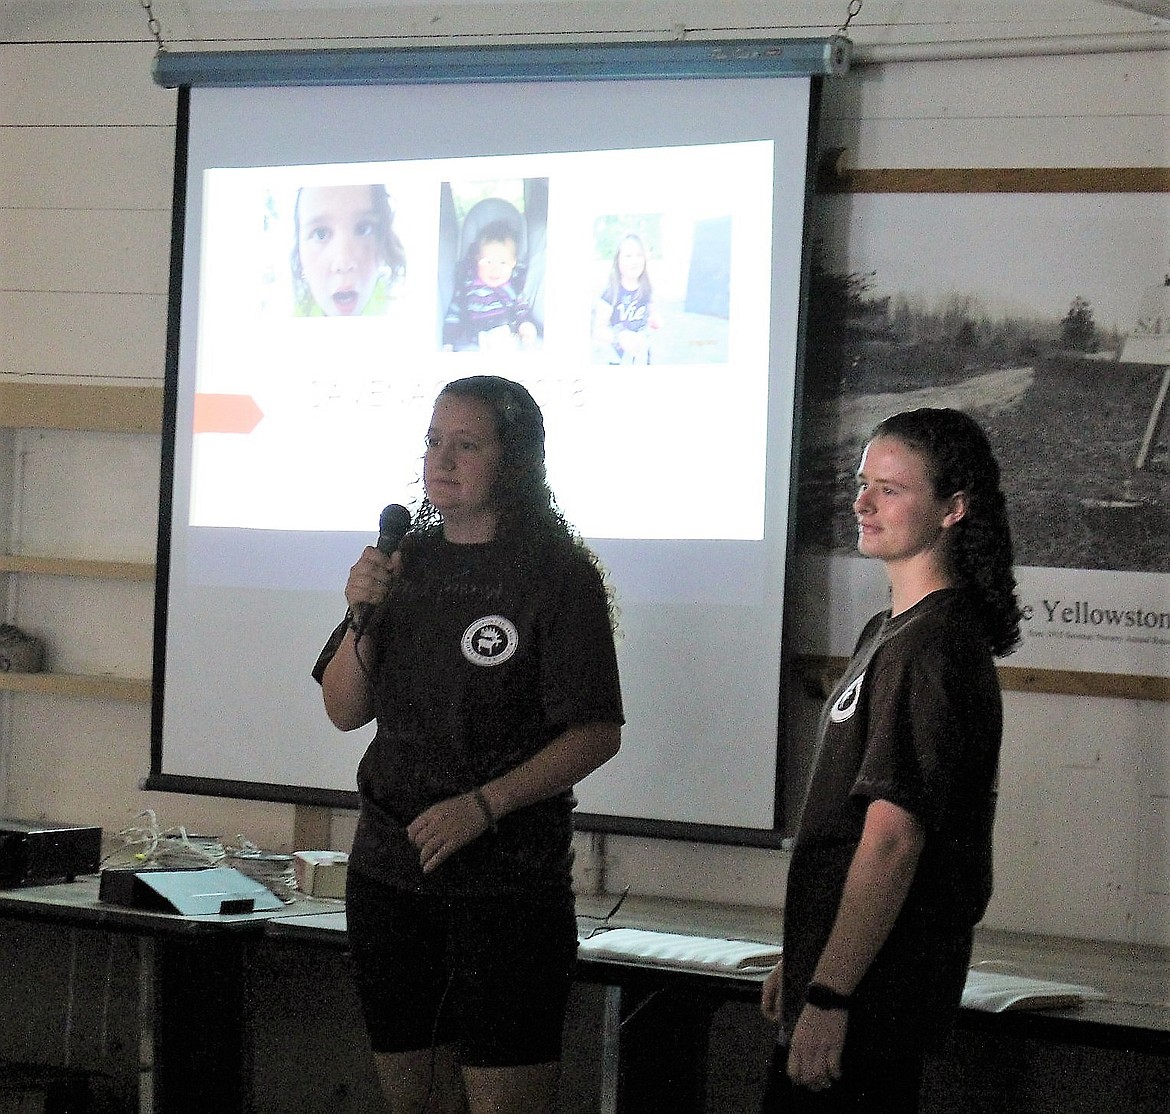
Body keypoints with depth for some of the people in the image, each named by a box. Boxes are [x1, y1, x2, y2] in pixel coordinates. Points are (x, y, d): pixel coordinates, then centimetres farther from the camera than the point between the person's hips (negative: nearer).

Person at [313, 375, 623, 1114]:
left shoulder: (559, 576, -7)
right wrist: (363, 615, -6)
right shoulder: (406, 561, 9)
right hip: (389, 873, 6)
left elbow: (598, 734, -10)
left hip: (509, 880, -5)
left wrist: (483, 804, -18)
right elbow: (345, 711, 10)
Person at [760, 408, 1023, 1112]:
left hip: (873, 997, -10)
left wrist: (829, 996, -24)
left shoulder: (929, 648, -17)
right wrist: (798, 963, 21)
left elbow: (893, 838, -23)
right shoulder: (889, 632, 16)